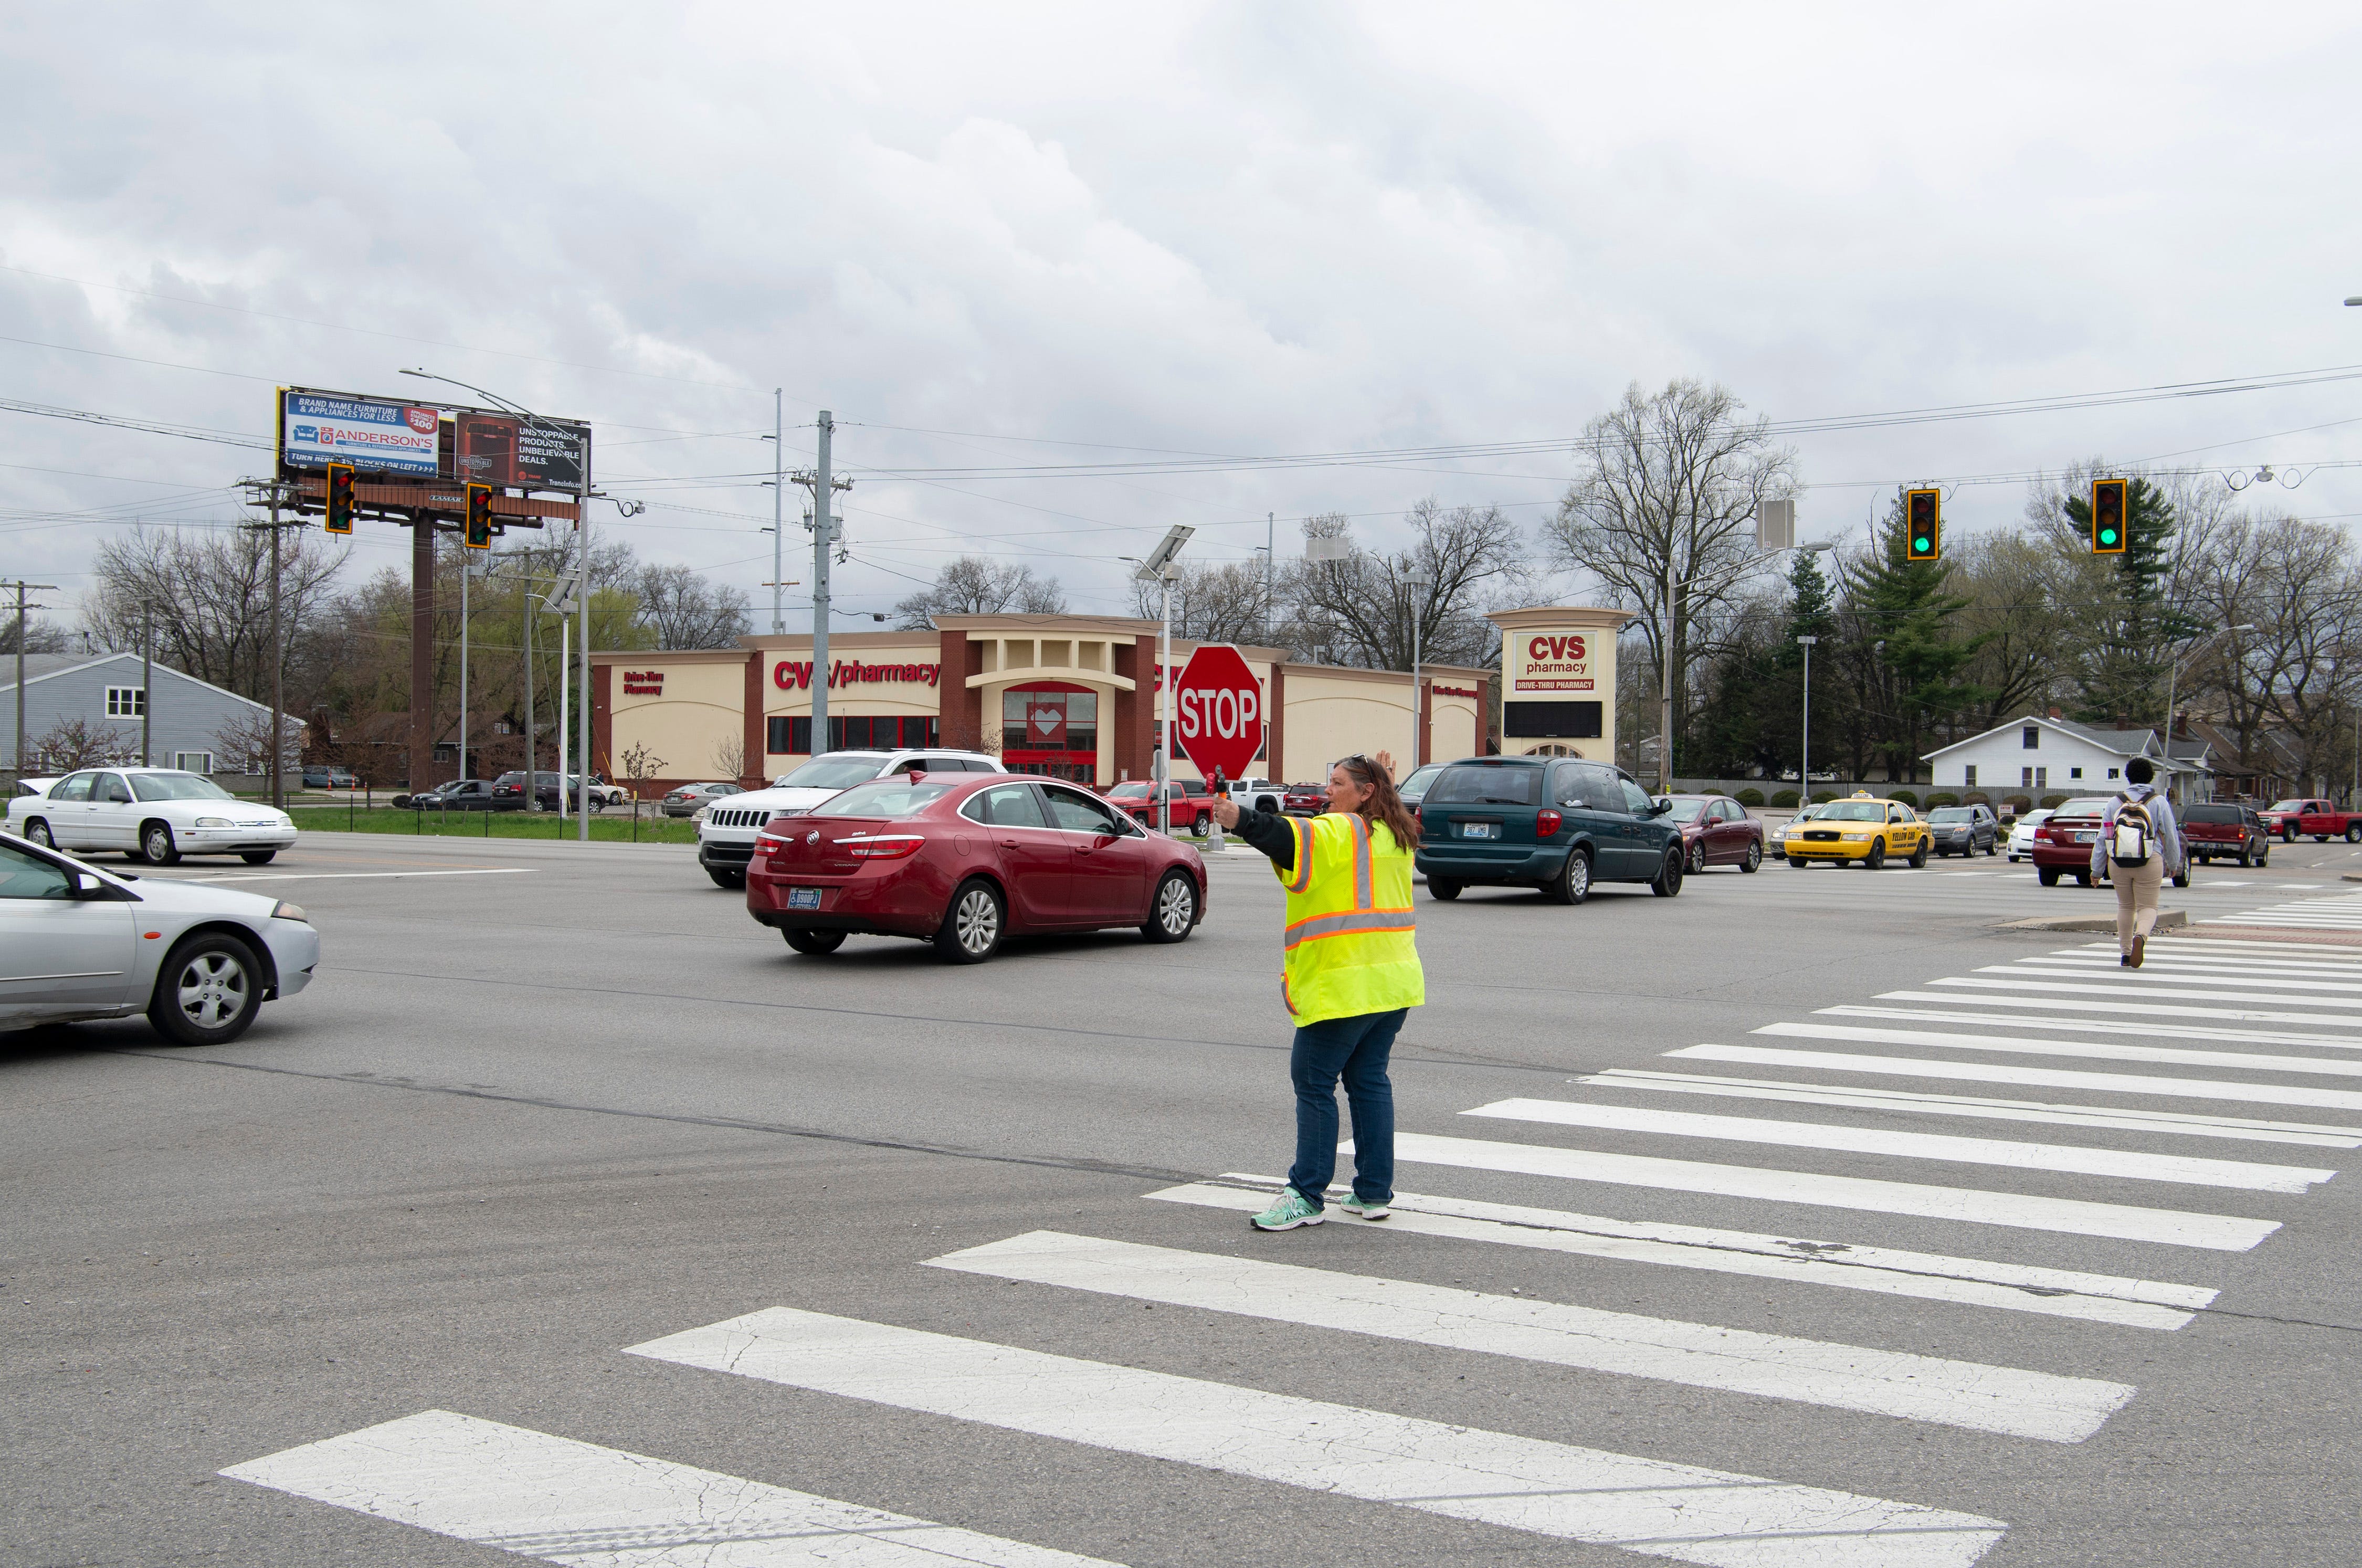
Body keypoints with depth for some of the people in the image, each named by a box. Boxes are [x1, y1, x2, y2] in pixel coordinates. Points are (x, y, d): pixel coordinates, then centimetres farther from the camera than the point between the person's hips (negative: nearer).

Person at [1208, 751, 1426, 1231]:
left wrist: (1243, 821, -44)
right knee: (1369, 1079, 14)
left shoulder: (1340, 832, -11)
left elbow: (1291, 837, -29)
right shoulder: (1395, 835, 15)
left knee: (1314, 1083, -3)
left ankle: (1307, 1196, -2)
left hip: (1345, 984, -9)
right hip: (1395, 980, 9)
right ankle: (1374, 1192, 15)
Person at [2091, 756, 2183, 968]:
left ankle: (2125, 953, 20)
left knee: (2125, 906, 18)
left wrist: (2097, 869, 10)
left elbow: (2102, 838, 5)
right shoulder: (2159, 802, 1)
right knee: (2148, 907, 4)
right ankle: (2140, 936, -27)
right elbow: (2171, 836, 3)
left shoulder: (2115, 803, 6)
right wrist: (2174, 864, 17)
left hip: (2118, 863, 2)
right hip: (2150, 863, -2)